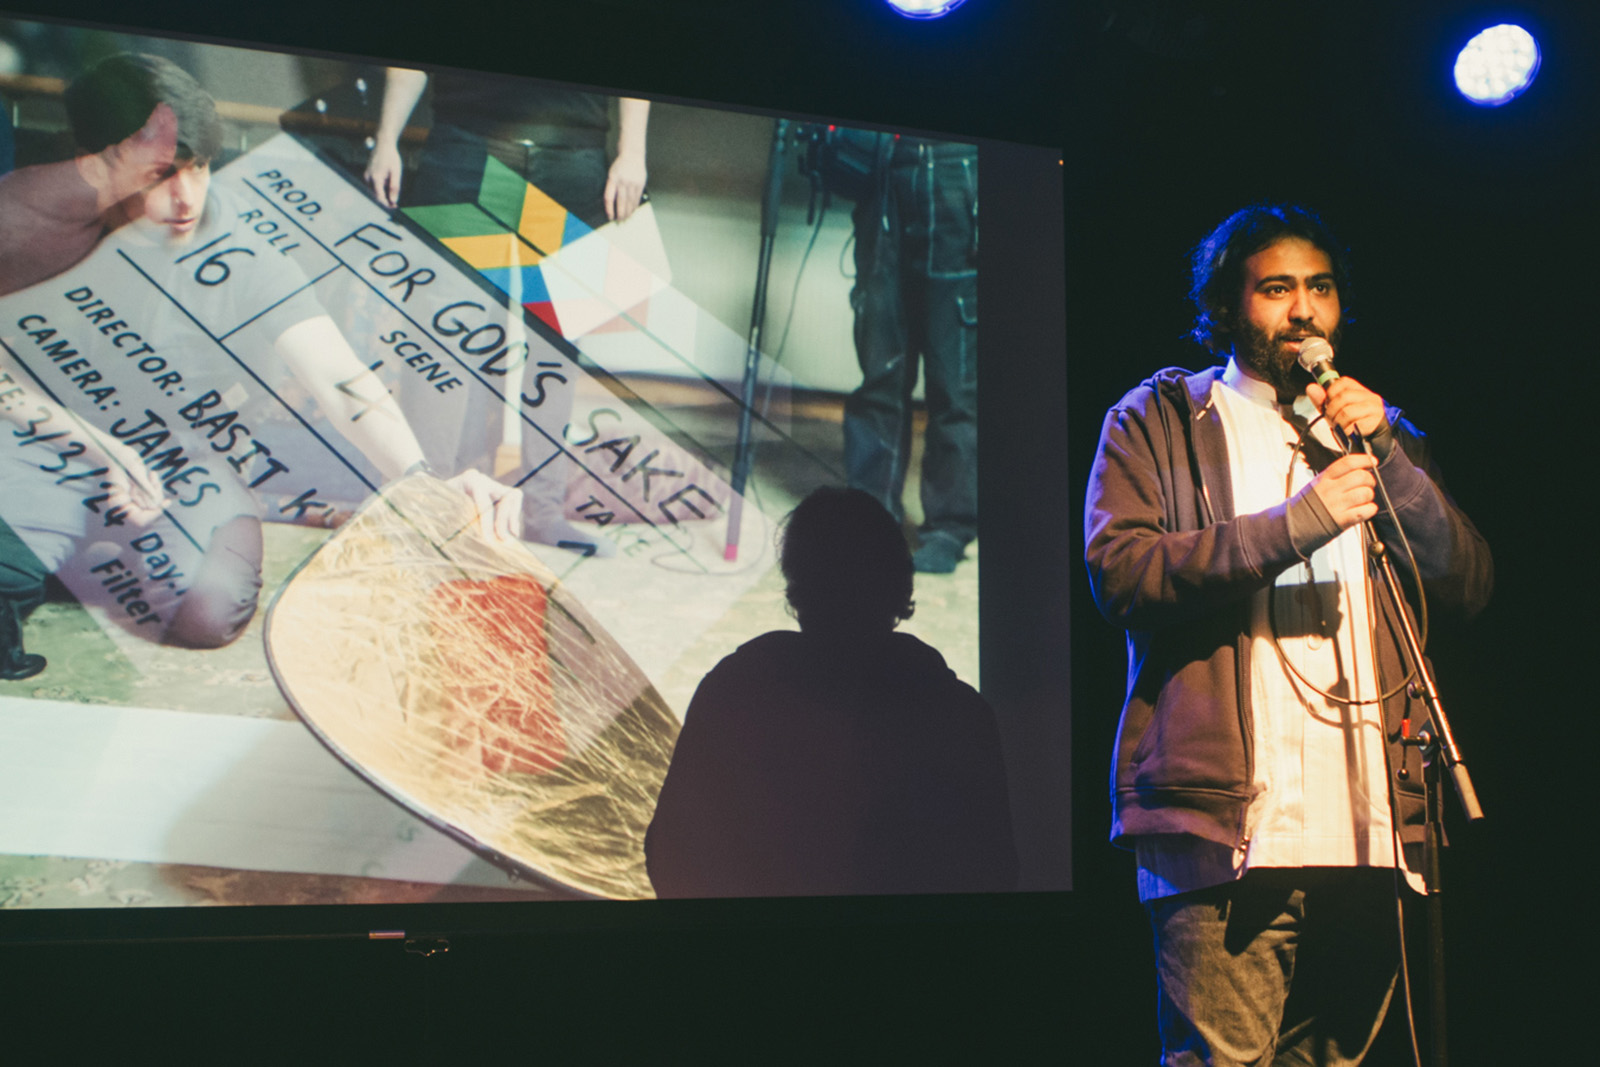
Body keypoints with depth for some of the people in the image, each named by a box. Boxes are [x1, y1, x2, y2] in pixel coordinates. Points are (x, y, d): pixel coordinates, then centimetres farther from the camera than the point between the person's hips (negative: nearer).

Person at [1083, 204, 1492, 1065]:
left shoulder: (1380, 433, 22)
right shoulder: (1156, 420, 8)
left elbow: (1469, 587, 11)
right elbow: (1117, 568, -8)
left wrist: (1385, 454, -1)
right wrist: (1292, 525, -15)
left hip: (1368, 828, 5)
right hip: (1229, 823, -4)